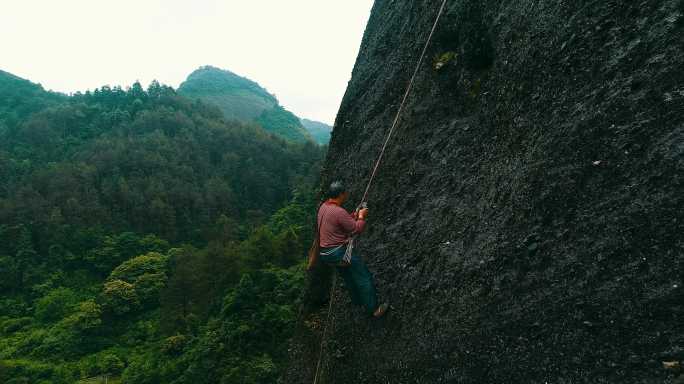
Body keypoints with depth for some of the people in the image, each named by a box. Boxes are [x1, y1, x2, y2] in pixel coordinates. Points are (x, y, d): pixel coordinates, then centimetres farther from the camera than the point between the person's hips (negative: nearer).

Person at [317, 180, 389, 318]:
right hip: (340, 252, -9)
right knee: (364, 278, 3)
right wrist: (361, 217, 0)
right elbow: (356, 229, -17)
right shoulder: (339, 212, -25)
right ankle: (373, 309, 11)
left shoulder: (323, 206, 5)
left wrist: (354, 216, 14)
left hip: (325, 253, 10)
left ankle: (357, 301, 43)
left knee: (349, 277, 27)